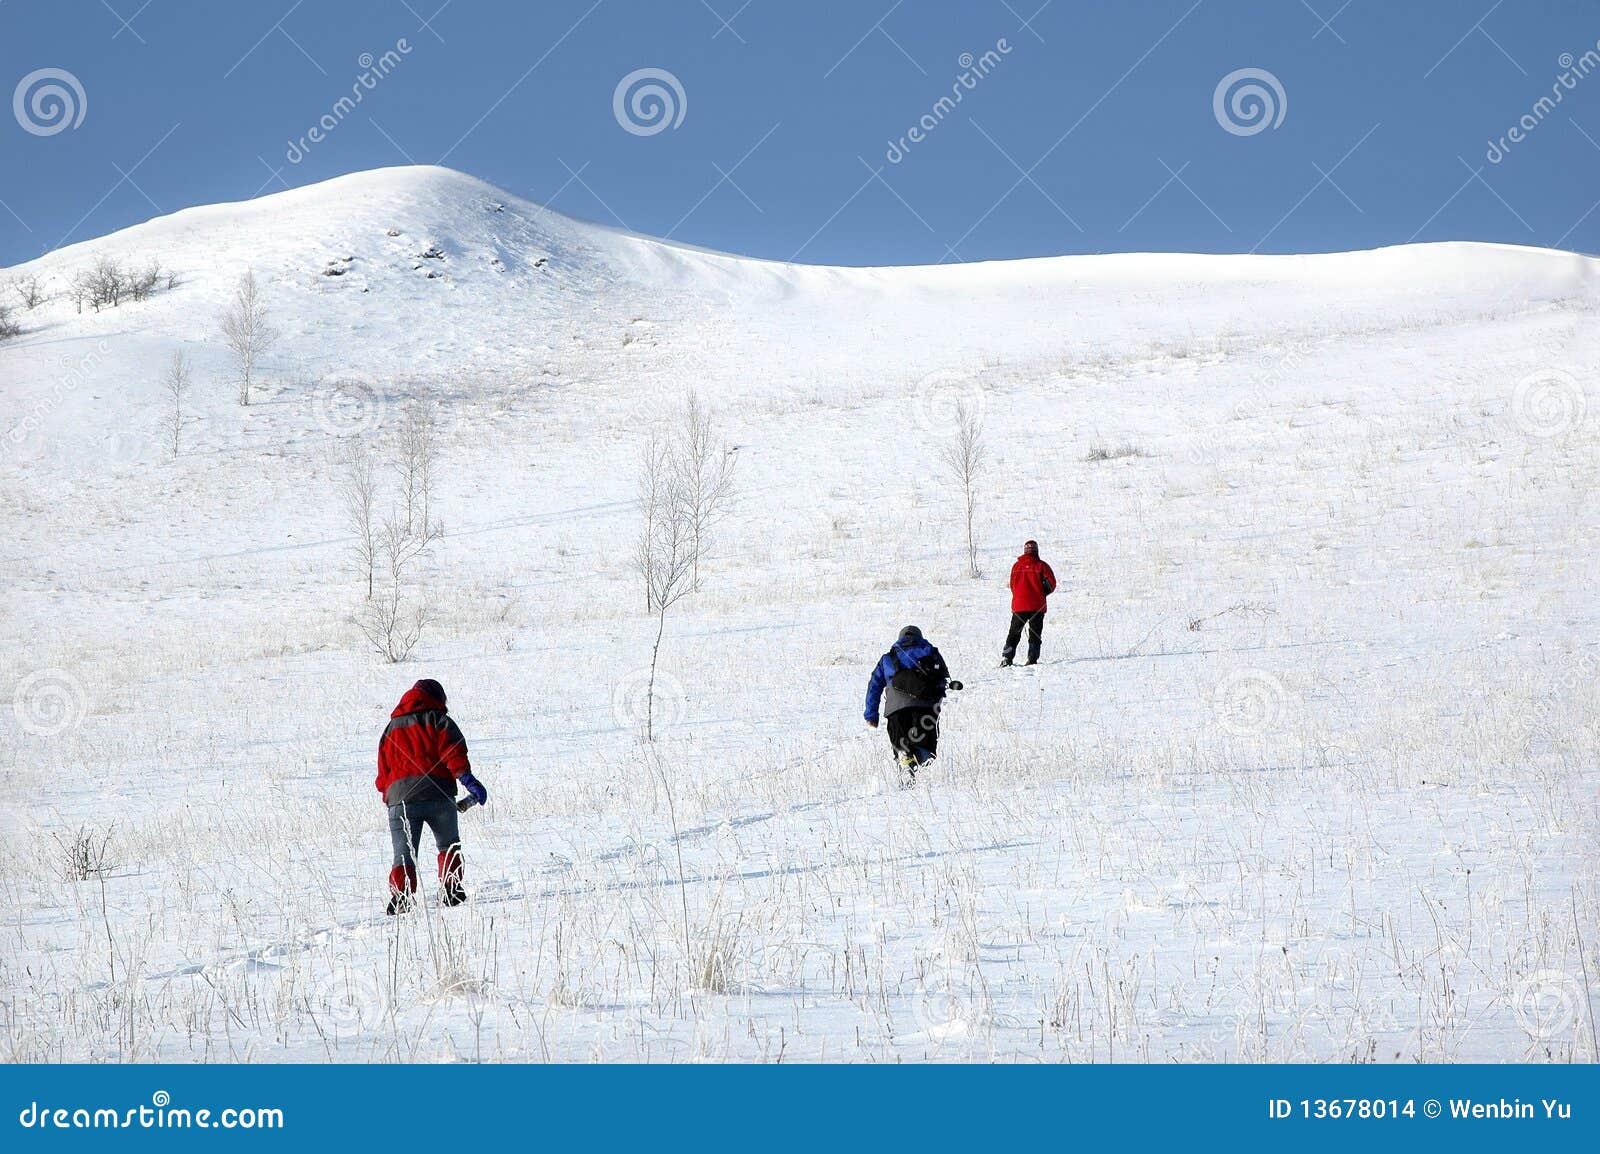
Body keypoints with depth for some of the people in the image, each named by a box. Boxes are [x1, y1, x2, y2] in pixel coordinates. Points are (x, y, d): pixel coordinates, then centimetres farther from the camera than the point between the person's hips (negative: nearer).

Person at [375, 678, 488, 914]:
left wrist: (387, 794, 29)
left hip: (399, 797, 2)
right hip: (437, 794, -2)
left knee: (404, 854, -1)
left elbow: (384, 768, 24)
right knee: (449, 846, 17)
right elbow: (453, 751, -6)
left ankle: (400, 894, -21)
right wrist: (466, 778, -14)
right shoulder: (438, 720, 10)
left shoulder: (391, 729, 24)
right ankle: (451, 891, 8)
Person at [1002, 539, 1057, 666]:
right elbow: (1051, 584, -5)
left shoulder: (1017, 566, 3)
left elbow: (1012, 585, 9)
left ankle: (1007, 657, 2)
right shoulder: (1041, 566, -5)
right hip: (1037, 606, -2)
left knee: (1014, 633, 12)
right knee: (1035, 634, 5)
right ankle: (1032, 659, -6)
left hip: (1018, 605, 2)